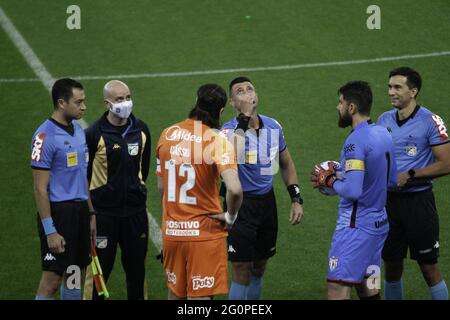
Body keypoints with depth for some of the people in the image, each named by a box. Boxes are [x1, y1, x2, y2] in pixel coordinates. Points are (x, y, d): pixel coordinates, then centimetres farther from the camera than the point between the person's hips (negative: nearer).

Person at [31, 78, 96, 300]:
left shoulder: (78, 131, 11)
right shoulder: (45, 137, -15)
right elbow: (40, 189, -15)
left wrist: (91, 214, 15)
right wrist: (50, 230, -18)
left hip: (80, 209, 8)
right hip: (58, 212, -8)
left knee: (75, 274, 13)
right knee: (51, 280, -6)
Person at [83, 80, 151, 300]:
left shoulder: (141, 130, 4)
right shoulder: (94, 134, -13)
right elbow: (83, 173, -6)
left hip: (135, 209, 5)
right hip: (104, 212, -5)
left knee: (136, 264, 13)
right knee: (100, 268, -1)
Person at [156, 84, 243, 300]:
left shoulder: (167, 134, 2)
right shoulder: (217, 141, -14)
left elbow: (161, 187, 10)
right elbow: (234, 189, -27)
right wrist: (230, 216, -8)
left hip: (171, 232, 5)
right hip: (205, 233, -5)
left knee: (175, 294, 18)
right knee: (201, 296, 0)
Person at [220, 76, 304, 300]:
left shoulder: (273, 127, 2)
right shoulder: (229, 131, -15)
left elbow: (286, 164, 16)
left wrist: (296, 199, 9)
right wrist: (243, 122, -38)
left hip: (267, 201, 5)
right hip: (241, 204, -5)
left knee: (259, 267, 15)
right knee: (241, 271, -3)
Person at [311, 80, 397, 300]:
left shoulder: (355, 142, -19)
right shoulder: (383, 134, 8)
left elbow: (353, 190, -27)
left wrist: (329, 181, -8)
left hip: (356, 227, -9)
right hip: (379, 222, 9)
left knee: (337, 292, -9)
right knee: (368, 290, 17)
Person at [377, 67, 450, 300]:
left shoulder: (430, 122, -10)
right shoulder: (384, 120, 8)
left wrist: (409, 175, -17)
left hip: (418, 200, -5)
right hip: (389, 200, 5)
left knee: (429, 269, -1)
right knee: (391, 269, 10)